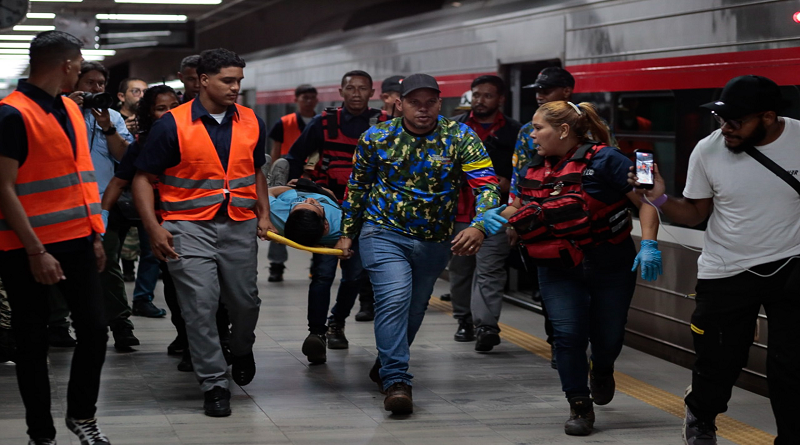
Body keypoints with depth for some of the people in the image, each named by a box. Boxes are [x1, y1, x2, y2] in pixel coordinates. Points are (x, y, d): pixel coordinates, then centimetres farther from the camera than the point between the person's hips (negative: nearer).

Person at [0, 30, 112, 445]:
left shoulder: (70, 109, 12)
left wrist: (95, 235, 13)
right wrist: (35, 251, -19)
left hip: (77, 240, 7)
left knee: (94, 328, 4)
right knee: (33, 342, 4)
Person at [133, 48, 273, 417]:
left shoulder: (251, 123, 6)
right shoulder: (172, 124, -8)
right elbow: (144, 179, -4)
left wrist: (264, 213, 9)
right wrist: (154, 229, -13)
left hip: (239, 225, 4)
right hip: (189, 227, -4)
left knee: (245, 301, 10)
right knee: (200, 306, -7)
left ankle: (241, 349, 42)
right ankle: (214, 385, 4)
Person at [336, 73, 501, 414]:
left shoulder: (460, 138, -9)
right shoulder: (376, 139, -5)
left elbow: (487, 185, -17)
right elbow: (357, 187, 9)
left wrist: (479, 226, -34)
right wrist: (347, 234, 11)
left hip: (435, 242, 2)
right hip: (384, 233, -2)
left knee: (414, 309, 17)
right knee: (394, 299, -21)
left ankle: (385, 366, 40)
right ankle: (396, 381, -19)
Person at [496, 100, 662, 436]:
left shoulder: (603, 161, -15)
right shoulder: (533, 170, 4)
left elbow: (646, 201, -15)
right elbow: (518, 209, 19)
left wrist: (649, 244, -26)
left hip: (609, 267, -3)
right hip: (559, 271, 4)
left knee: (608, 336, 9)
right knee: (568, 334, -11)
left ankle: (602, 371, 45)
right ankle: (580, 407, 4)